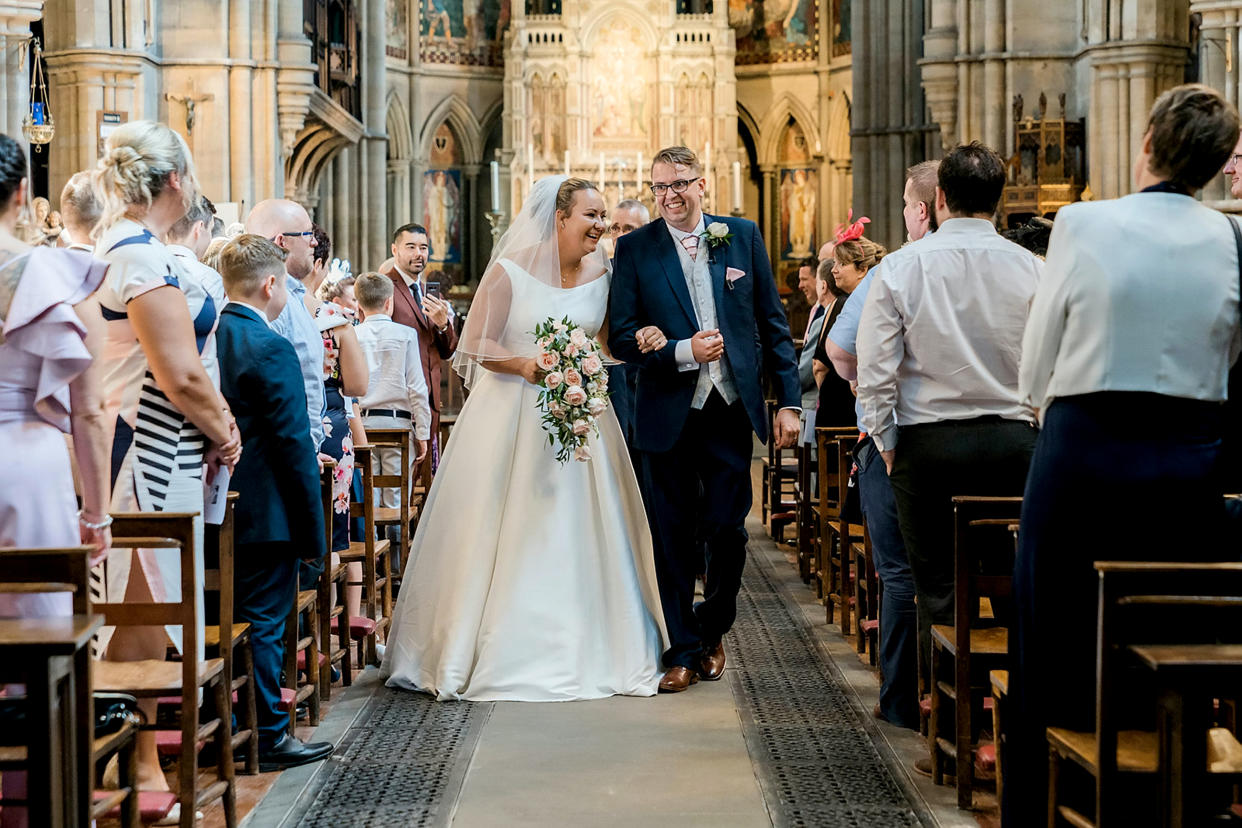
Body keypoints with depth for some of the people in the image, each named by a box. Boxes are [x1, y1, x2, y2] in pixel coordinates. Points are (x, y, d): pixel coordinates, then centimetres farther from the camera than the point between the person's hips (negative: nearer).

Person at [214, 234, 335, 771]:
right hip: (265, 514, -7)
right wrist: (312, 530, -12)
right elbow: (293, 445, -17)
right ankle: (267, 738, 9)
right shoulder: (271, 349, -17)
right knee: (263, 623, 1)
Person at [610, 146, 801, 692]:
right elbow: (622, 338, -4)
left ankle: (712, 632, 29)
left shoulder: (743, 236, 5)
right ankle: (682, 651, 16)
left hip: (730, 409, 1)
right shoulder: (635, 248, 0)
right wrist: (683, 351, -18)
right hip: (668, 415, -1)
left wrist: (789, 400, 1)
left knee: (728, 531, 5)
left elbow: (773, 324, 6)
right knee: (673, 539, 4)